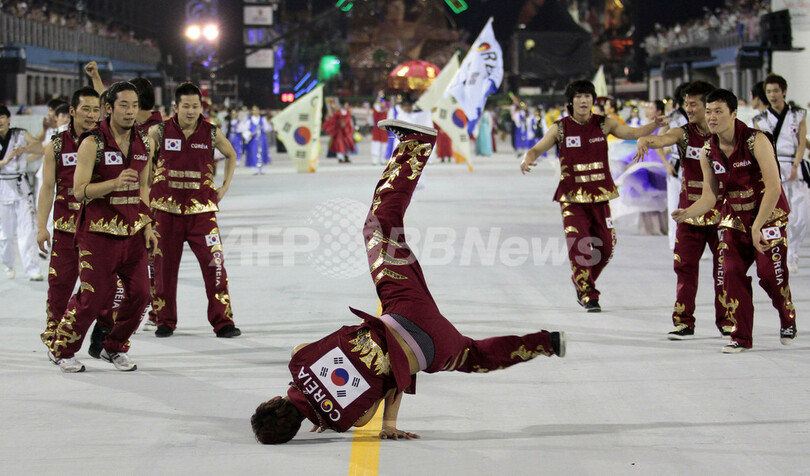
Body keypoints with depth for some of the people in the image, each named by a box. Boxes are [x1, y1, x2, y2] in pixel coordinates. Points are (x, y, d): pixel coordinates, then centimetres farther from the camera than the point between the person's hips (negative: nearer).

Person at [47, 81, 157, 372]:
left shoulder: (144, 144, 7)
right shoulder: (93, 143, -10)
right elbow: (79, 191, -15)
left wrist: (147, 226, 12)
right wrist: (115, 183, -29)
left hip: (133, 231, 5)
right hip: (99, 231, -5)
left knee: (139, 294, 0)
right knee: (94, 296, -7)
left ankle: (114, 349, 21)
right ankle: (61, 350, 13)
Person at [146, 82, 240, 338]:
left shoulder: (212, 133, 1)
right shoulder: (160, 131, -3)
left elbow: (231, 155, 20)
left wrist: (224, 187, 14)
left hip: (201, 208, 0)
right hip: (166, 208, 0)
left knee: (214, 263, -8)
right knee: (164, 265, 5)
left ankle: (222, 321, 0)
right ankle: (165, 321, 19)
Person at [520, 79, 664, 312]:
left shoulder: (604, 124, 3)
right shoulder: (561, 128, -1)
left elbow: (632, 133, 0)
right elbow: (538, 148, -1)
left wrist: (654, 125, -18)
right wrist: (528, 159, -23)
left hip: (599, 195, 3)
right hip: (572, 197, -3)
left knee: (605, 246, 4)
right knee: (578, 245, -15)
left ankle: (582, 282, 30)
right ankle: (588, 295, -2)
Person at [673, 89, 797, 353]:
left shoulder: (756, 141, -21)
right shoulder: (708, 152, -4)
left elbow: (773, 187, -24)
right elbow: (709, 196, 1)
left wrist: (757, 226, -28)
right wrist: (688, 213, -19)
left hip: (769, 216, -5)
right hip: (734, 219, 5)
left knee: (770, 273, -9)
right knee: (732, 273, -7)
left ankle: (788, 321, 20)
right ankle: (741, 336, 4)